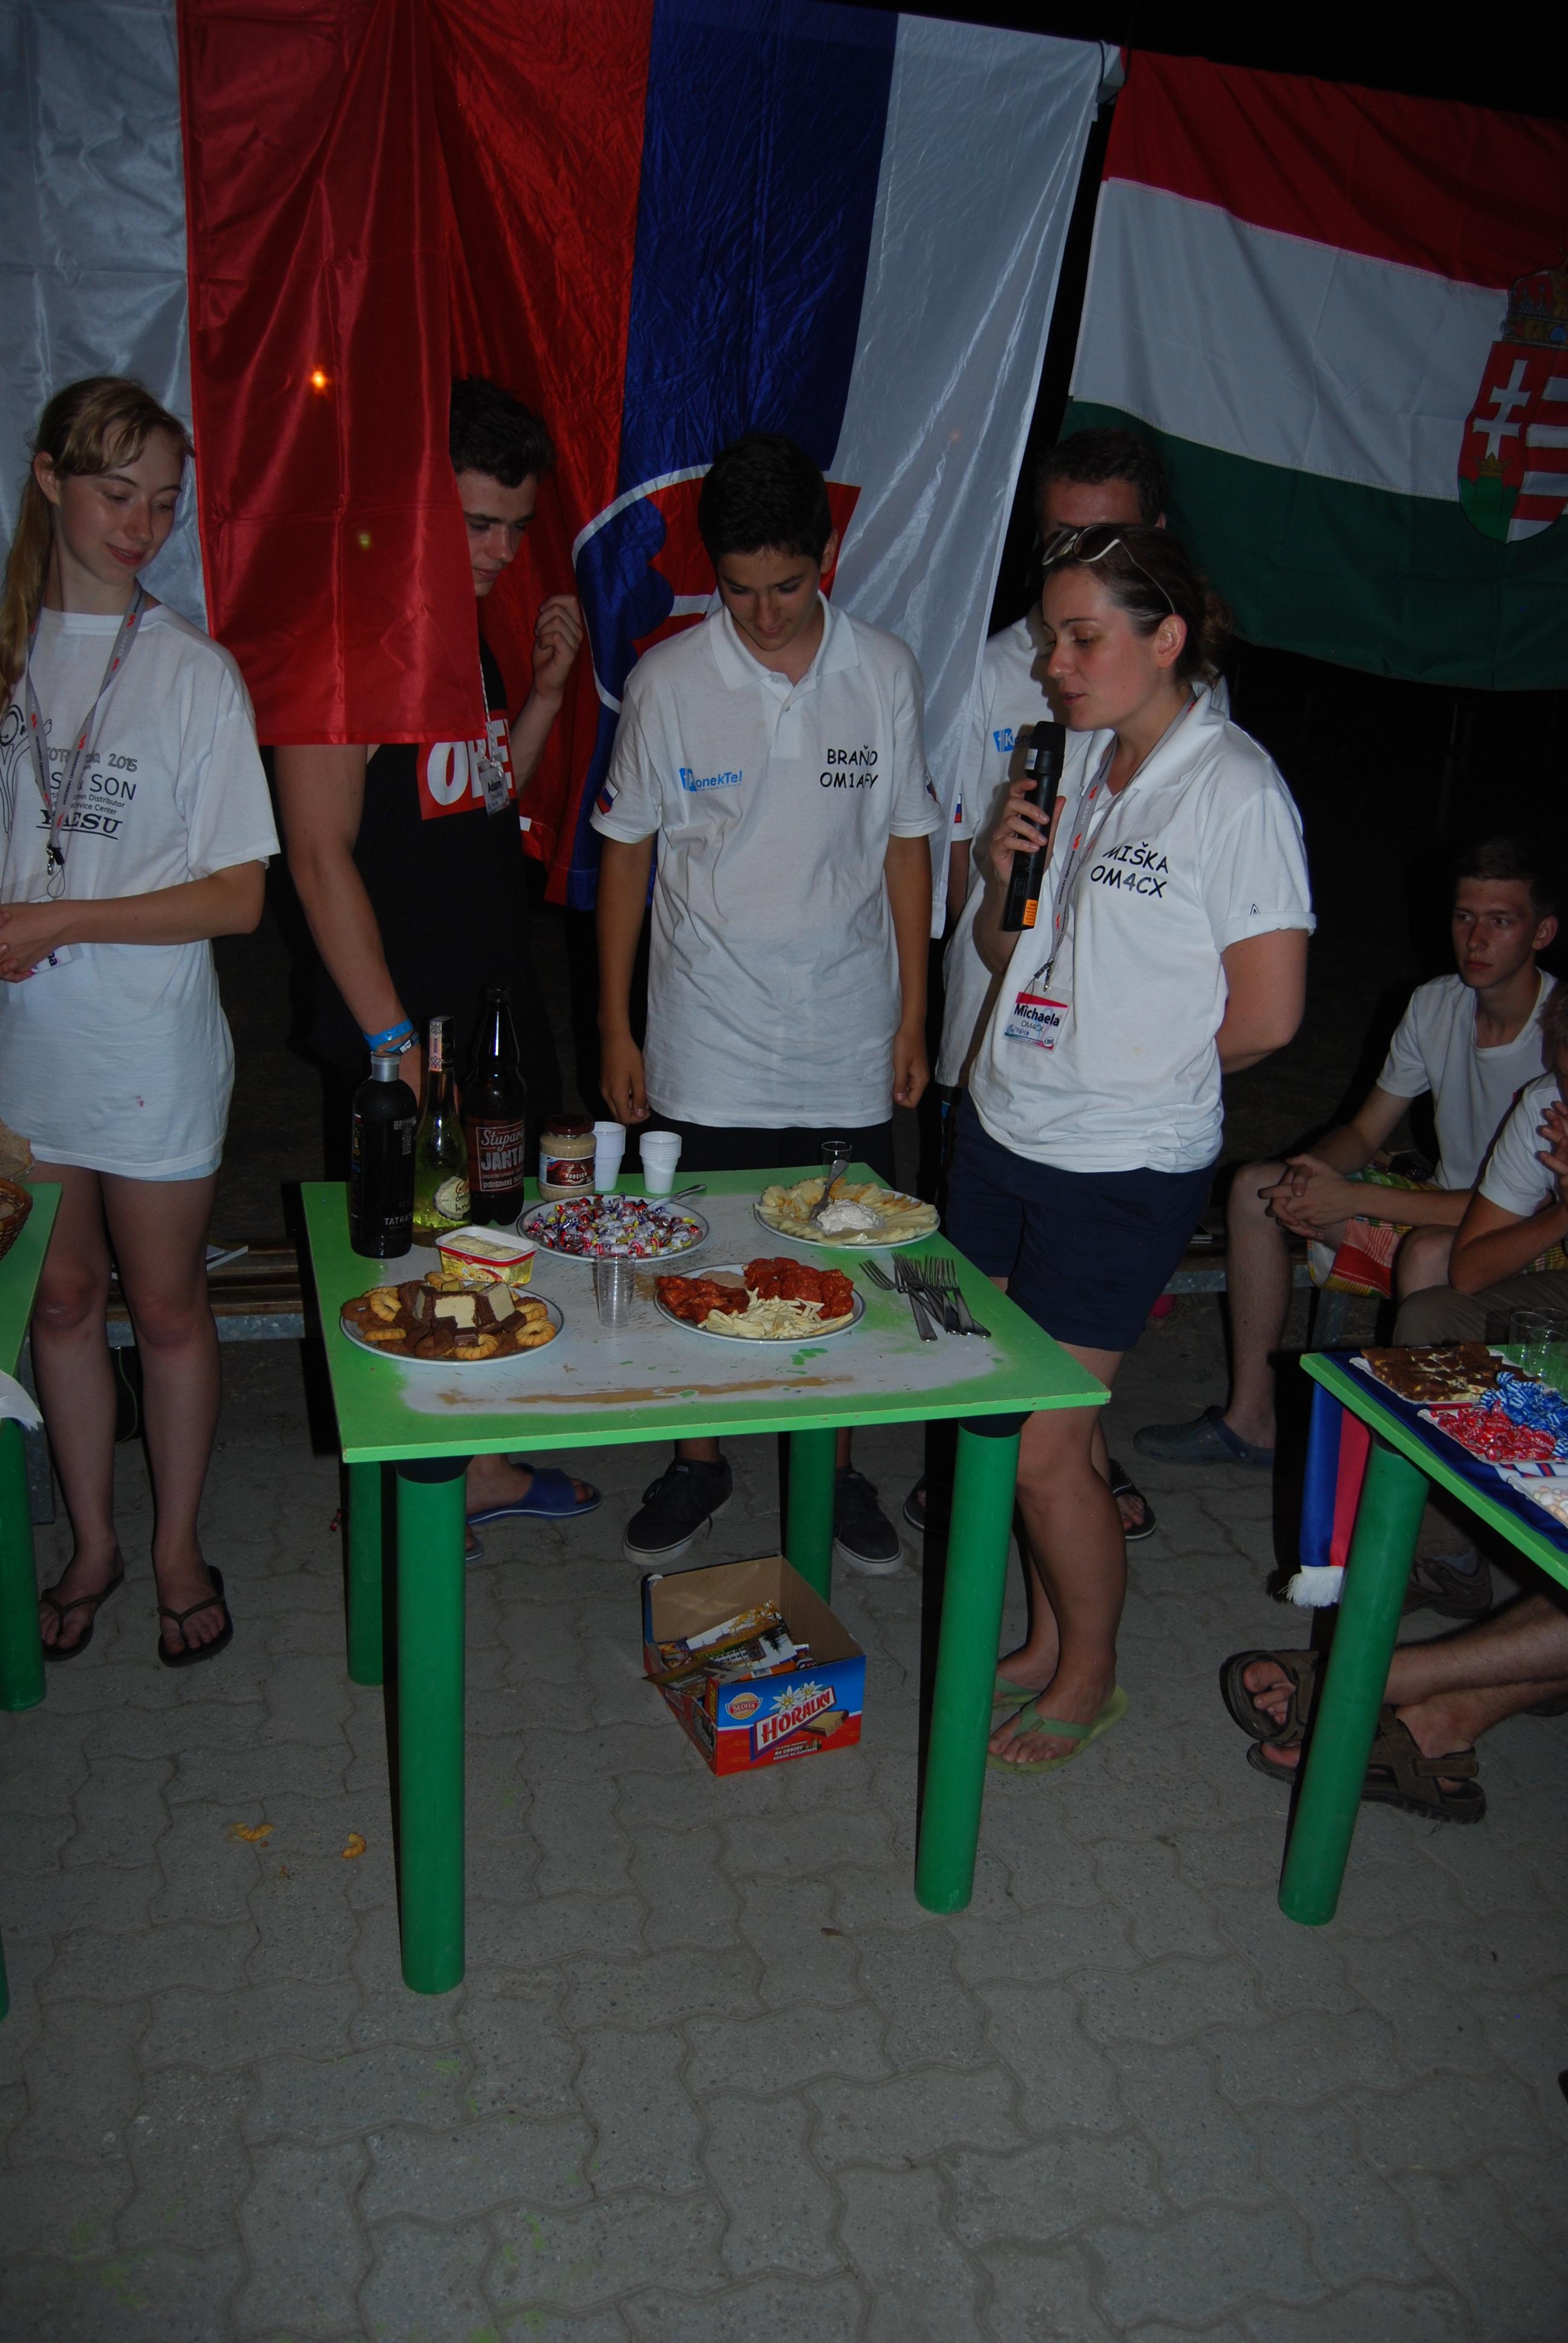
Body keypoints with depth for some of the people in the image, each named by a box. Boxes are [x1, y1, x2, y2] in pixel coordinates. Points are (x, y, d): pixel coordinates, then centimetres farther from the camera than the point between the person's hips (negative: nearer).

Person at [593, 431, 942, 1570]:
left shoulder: (887, 672, -1)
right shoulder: (669, 681, -5)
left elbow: (907, 844, 5)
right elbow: (628, 852, 1)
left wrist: (914, 1015, 3)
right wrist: (617, 1028, 0)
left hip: (848, 1043, 1)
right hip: (708, 1046, -1)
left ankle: (835, 1466, 30)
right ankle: (699, 1461, 31)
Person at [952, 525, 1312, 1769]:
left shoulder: (1237, 791, -13)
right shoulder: (1084, 767, 8)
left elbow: (1267, 1013, -14)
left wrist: (1144, 1074, 0)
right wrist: (1006, 873, -5)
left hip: (1120, 1170, -7)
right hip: (1002, 1135, 7)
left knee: (1044, 1448, 0)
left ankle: (1090, 1674, 24)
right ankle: (1047, 1642, 33)